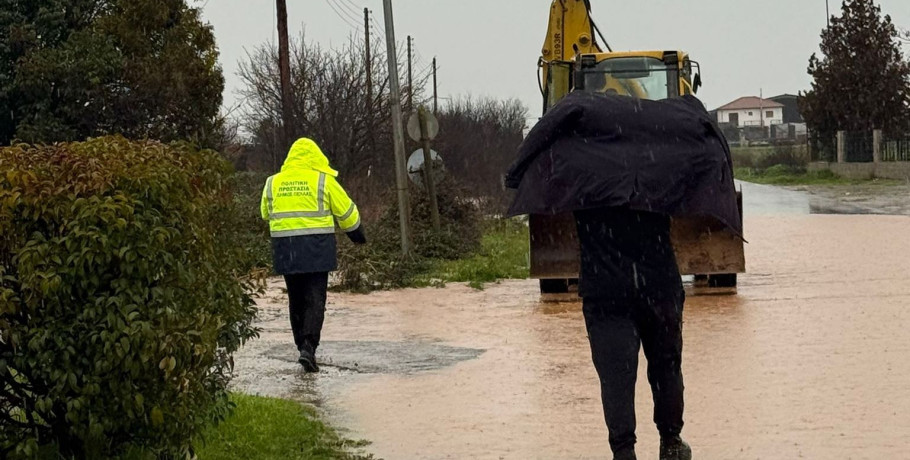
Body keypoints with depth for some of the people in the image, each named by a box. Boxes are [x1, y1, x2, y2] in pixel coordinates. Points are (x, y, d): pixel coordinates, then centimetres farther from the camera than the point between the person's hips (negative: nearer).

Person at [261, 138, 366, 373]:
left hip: (285, 249, 3)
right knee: (315, 299, -3)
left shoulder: (273, 183, 7)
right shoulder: (323, 180, -2)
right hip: (316, 246, -3)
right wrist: (357, 235, 21)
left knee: (296, 300, 13)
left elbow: (266, 214, 19)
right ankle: (309, 347, -17)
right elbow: (346, 212, 4)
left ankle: (302, 346, 17)